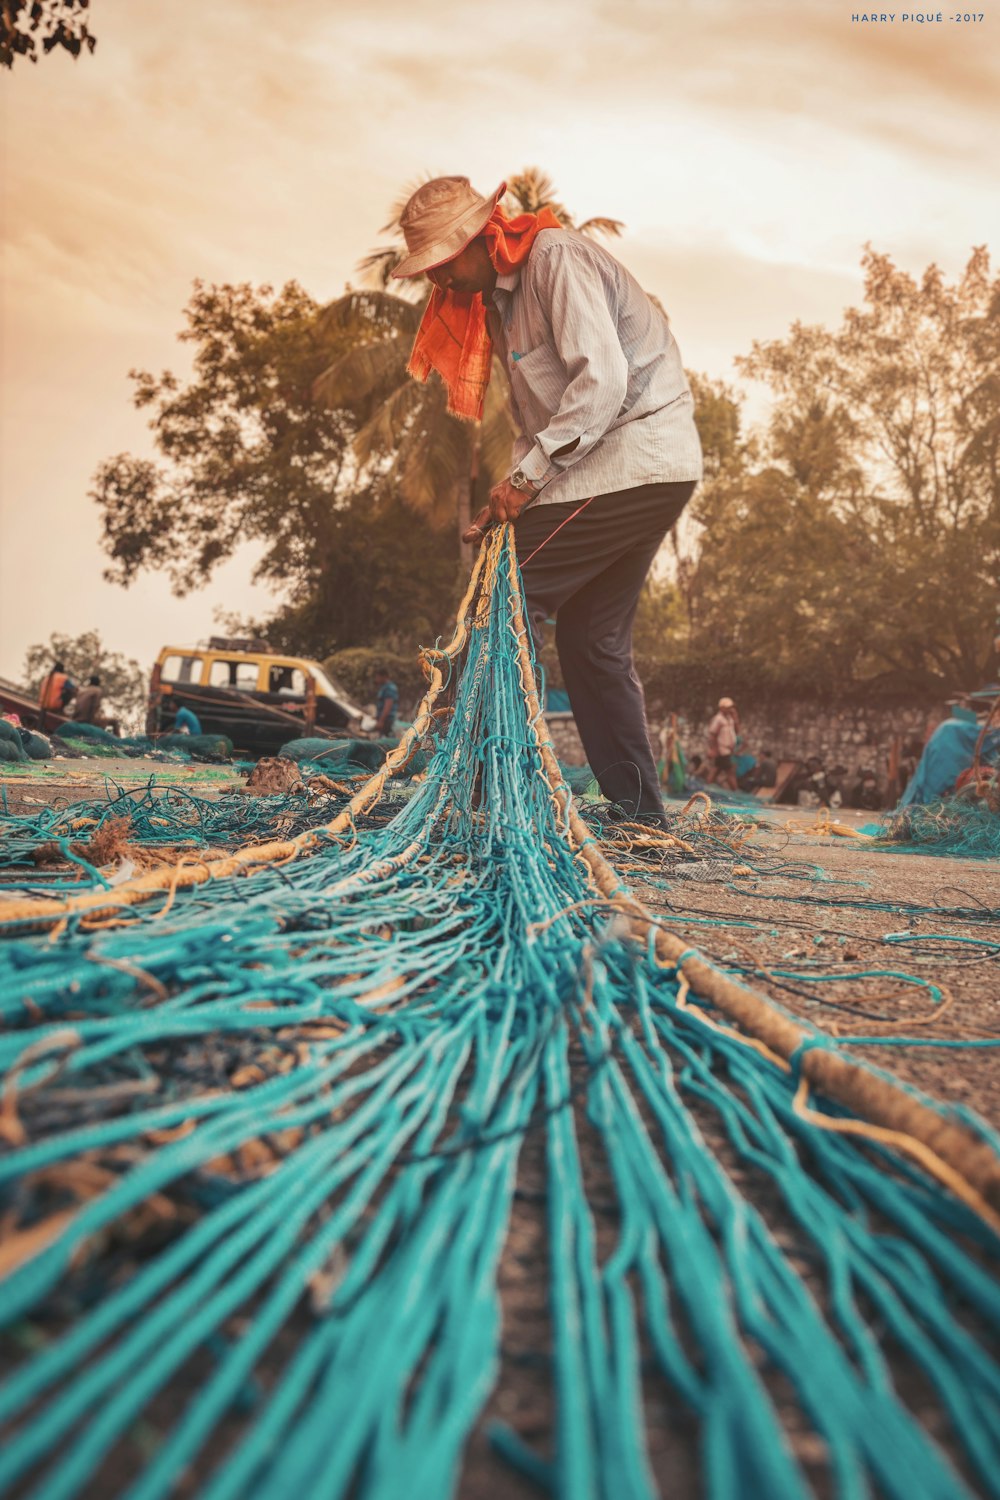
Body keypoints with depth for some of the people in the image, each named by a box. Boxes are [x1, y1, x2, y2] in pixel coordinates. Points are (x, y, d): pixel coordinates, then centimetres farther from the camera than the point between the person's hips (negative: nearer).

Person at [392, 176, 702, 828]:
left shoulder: (556, 255, -10)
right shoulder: (498, 297, 19)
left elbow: (603, 379, -21)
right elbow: (536, 415, 17)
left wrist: (530, 471, -20)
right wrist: (510, 501, 2)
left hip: (636, 451, -10)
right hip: (648, 470, 10)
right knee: (595, 640, 7)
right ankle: (641, 816, 10)